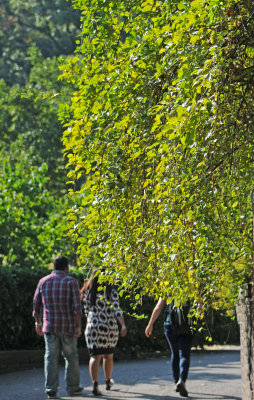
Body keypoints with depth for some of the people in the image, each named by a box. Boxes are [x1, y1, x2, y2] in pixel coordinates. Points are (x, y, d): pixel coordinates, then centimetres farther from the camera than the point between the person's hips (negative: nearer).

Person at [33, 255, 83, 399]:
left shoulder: (43, 282, 5)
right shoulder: (71, 281, -5)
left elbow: (37, 305, 10)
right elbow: (77, 306, -11)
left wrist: (38, 323, 21)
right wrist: (79, 326, -10)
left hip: (49, 326, 2)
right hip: (68, 327, -2)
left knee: (51, 358, 2)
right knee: (71, 356, 13)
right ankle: (72, 387, 21)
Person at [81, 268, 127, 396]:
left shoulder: (88, 292, 4)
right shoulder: (112, 292, -3)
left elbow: (87, 312, 10)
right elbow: (117, 309, -12)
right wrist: (123, 325, -16)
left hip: (93, 327, 0)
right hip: (110, 327, 0)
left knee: (95, 356, -3)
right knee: (108, 355, 17)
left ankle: (95, 384, -19)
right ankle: (108, 382, 32)